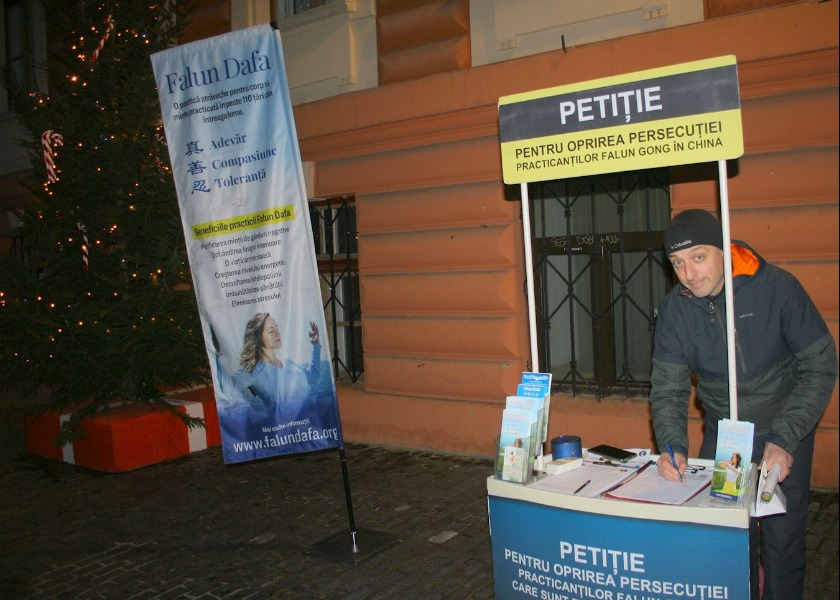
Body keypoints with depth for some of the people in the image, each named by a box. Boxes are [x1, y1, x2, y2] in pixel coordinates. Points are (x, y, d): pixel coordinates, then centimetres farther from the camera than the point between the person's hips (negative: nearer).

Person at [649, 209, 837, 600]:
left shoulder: (777, 287, -19)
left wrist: (786, 438, -20)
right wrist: (672, 446, -26)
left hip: (784, 430, -2)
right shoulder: (674, 310, -11)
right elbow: (668, 387, -9)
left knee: (782, 535, 2)